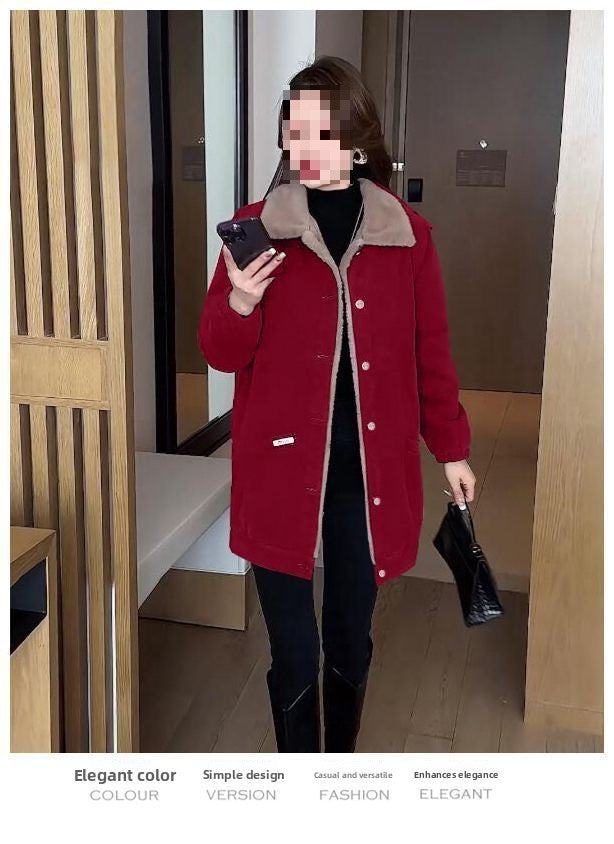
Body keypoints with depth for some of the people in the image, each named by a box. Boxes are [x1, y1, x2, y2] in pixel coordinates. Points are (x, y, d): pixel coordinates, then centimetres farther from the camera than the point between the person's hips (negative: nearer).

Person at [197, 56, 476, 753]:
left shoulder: (407, 233, 0)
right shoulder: (256, 228, -3)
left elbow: (430, 353, 8)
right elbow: (221, 355, -1)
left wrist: (452, 450, 12)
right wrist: (240, 302, -22)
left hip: (371, 469, 2)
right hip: (281, 467, -1)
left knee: (351, 644, 17)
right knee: (293, 656, 7)